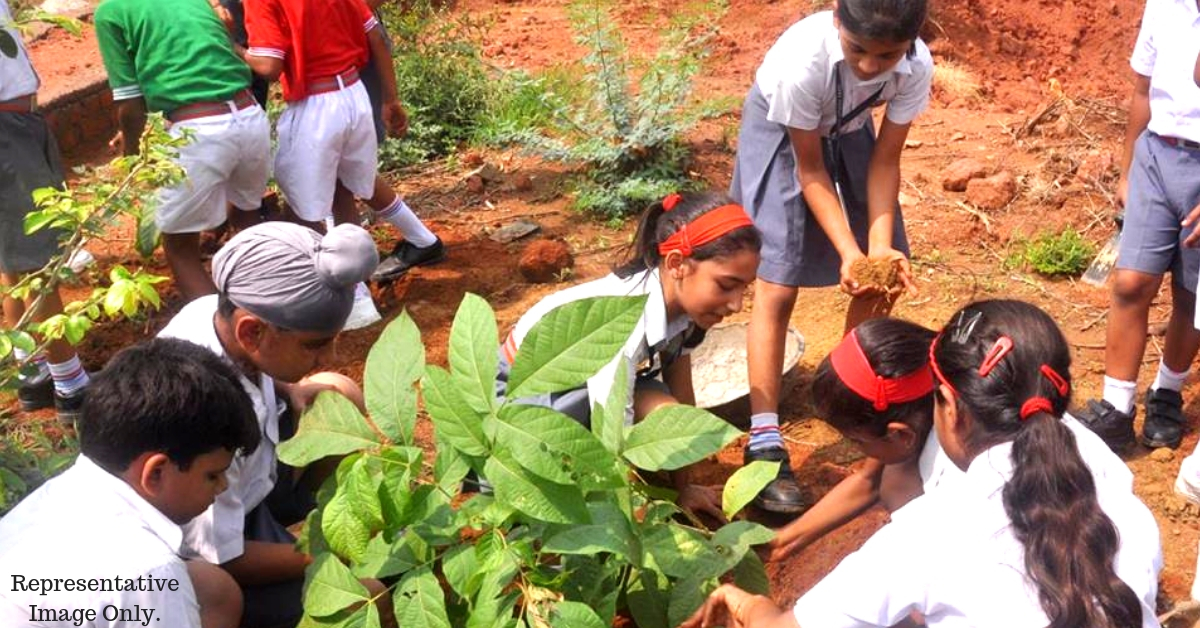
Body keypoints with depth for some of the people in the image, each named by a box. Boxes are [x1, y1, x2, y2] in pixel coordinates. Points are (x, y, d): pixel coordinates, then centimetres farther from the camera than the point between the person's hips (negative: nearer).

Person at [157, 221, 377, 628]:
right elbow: (219, 561, -27)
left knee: (340, 396, 8)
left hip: (238, 483, 8)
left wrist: (286, 390, -8)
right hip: (206, 557, -8)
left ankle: (284, 522, 14)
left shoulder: (217, 311, -19)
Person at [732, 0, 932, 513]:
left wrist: (880, 246, -28)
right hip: (780, 131, -4)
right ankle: (764, 442, -6)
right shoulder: (803, 59, -39)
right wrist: (850, 253, -33)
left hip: (848, 130, 5)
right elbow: (810, 169, -26)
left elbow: (885, 160, -17)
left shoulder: (917, 68, -29)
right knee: (778, 285, -11)